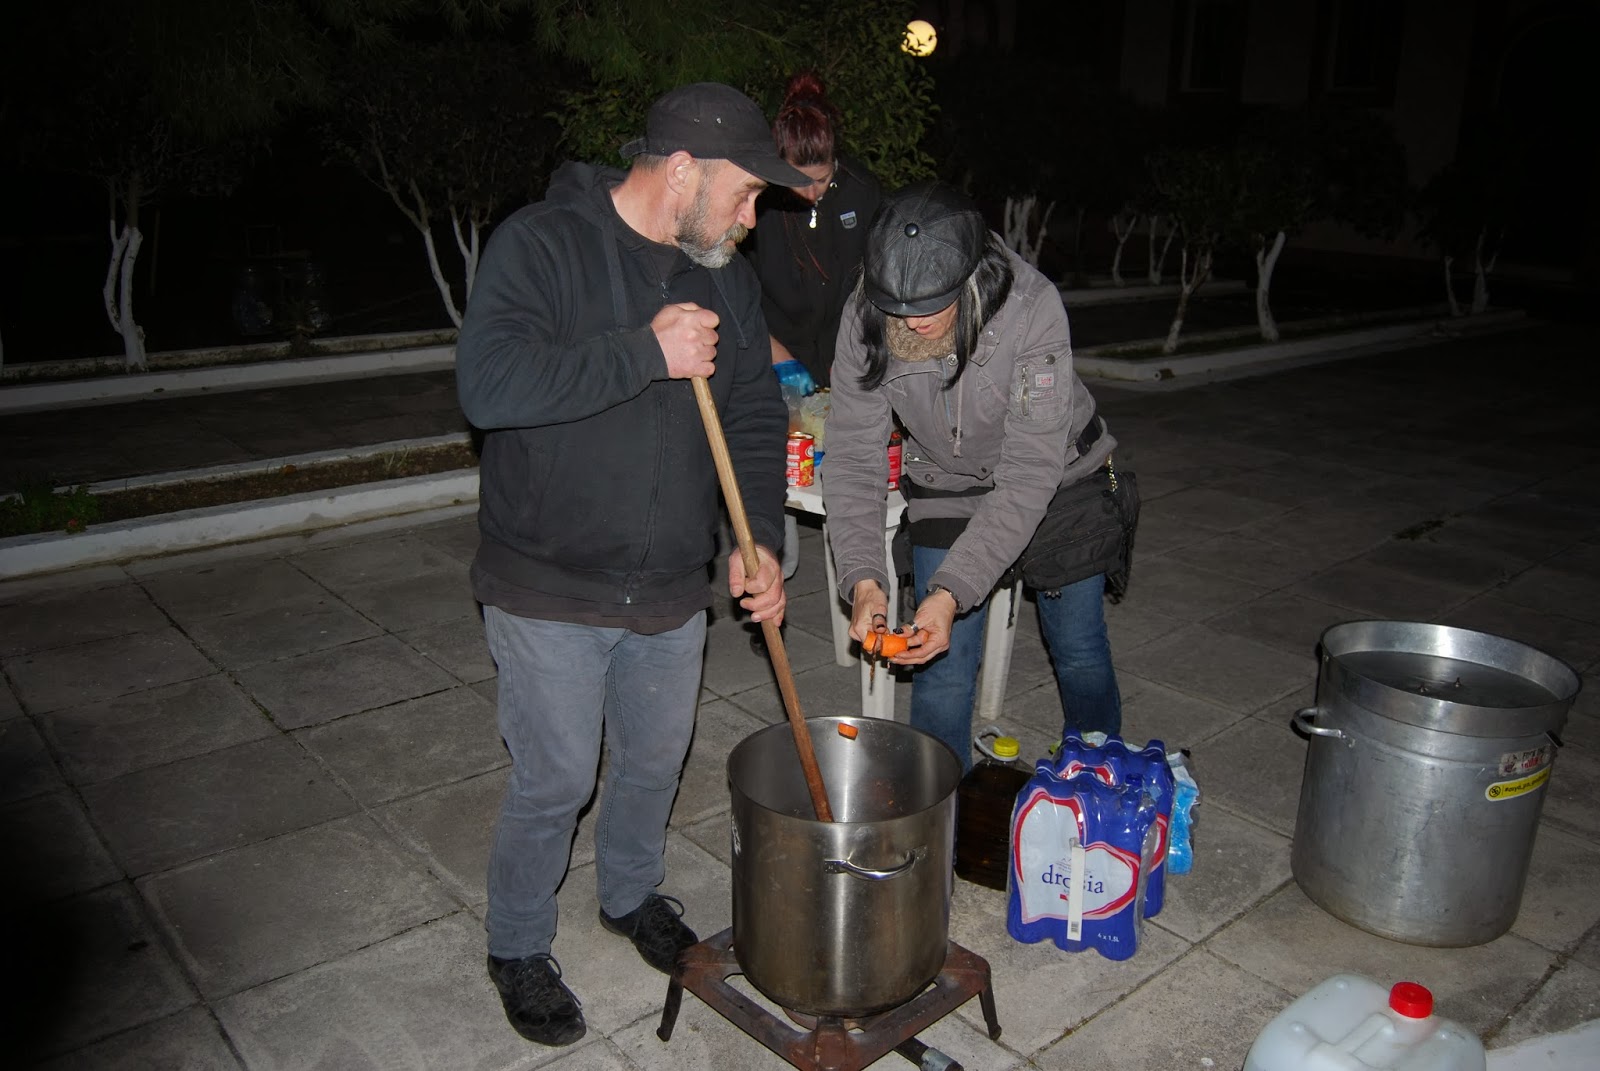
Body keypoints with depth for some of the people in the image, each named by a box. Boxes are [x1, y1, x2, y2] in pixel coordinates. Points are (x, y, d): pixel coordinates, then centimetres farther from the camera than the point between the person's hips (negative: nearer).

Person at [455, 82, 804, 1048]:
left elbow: (755, 419, 9)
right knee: (556, 781, 5)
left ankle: (633, 895, 47)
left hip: (673, 590, 6)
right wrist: (646, 352, -28)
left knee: (657, 762, 19)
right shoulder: (542, 245, -14)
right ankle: (519, 947, 31)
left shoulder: (726, 278, 6)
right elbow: (489, 384, -28)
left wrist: (762, 541, -3)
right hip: (550, 591, -5)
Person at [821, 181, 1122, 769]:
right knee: (942, 670, -2)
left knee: (1079, 650, 12)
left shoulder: (1032, 308, -35)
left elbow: (1028, 475, -34)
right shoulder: (864, 320, -26)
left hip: (1059, 476, -1)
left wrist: (952, 590, -42)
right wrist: (863, 578, -36)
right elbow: (854, 459, -21)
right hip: (946, 491, 1)